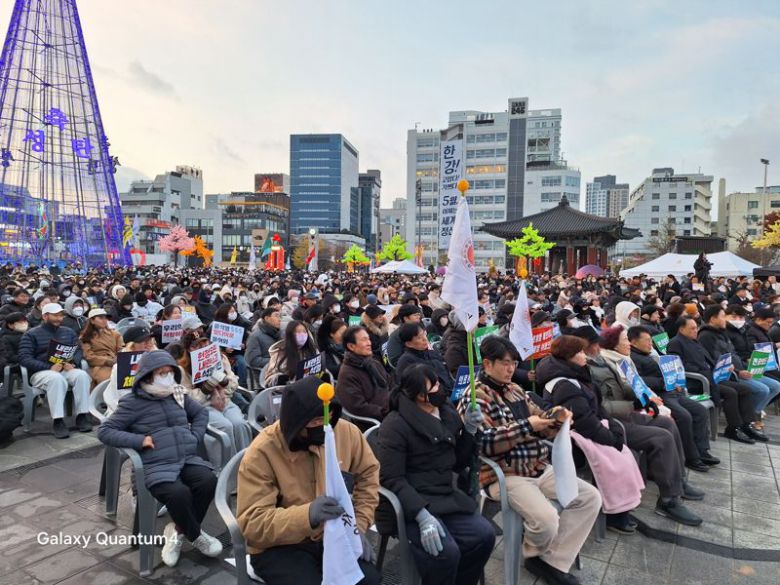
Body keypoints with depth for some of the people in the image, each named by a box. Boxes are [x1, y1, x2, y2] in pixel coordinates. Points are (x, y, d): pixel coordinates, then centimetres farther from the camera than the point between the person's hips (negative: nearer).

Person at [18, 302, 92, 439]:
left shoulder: (69, 332, 18)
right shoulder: (31, 334, 5)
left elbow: (79, 351, 12)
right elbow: (24, 359, -6)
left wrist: (72, 362, -13)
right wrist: (49, 367, -20)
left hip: (66, 369, 4)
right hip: (41, 372, -3)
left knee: (82, 375, -31)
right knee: (57, 379, -39)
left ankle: (82, 416, -28)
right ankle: (58, 421, -37)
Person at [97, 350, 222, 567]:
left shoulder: (178, 394, 14)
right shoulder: (133, 402, 0)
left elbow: (201, 412, 27)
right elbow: (104, 431, -1)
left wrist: (195, 436, 9)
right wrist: (139, 440, -12)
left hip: (187, 458, 5)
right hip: (157, 465, -4)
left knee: (209, 481, -25)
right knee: (179, 493, -32)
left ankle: (179, 530, 0)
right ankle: (196, 536, -1)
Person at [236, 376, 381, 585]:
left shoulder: (346, 432, -9)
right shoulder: (261, 453, -20)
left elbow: (367, 474, 7)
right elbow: (252, 523, -23)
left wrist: (358, 526, -4)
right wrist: (307, 515, -38)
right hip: (278, 546, -2)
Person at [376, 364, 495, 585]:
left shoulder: (447, 413, 7)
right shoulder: (395, 425, -13)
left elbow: (459, 464, 13)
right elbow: (391, 479, -18)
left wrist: (470, 430, -2)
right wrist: (423, 515, -29)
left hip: (445, 497, 7)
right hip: (410, 503, -6)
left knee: (484, 535, -13)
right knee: (446, 551, -27)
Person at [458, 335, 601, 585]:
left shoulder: (515, 390, 14)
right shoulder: (474, 396, -10)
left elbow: (539, 420, 18)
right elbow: (484, 442, -20)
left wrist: (555, 418, -6)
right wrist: (527, 426, -20)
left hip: (539, 468, 8)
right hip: (505, 475, -8)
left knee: (590, 497, -2)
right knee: (547, 520, -28)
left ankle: (552, 561, 2)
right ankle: (534, 553, 9)